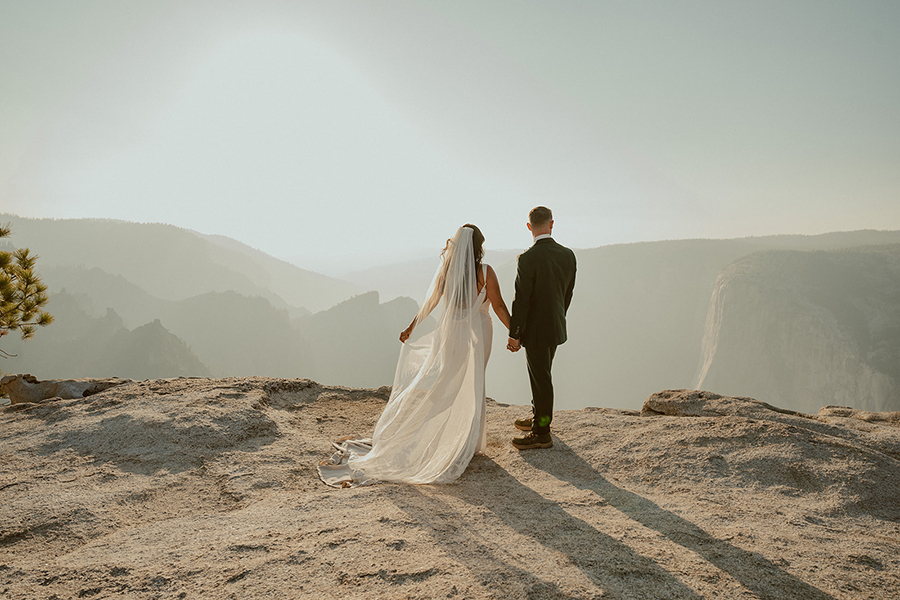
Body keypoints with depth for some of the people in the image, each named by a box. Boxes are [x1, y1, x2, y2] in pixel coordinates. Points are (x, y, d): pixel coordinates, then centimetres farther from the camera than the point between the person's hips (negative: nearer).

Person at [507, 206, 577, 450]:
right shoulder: (568, 255, 0)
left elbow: (521, 300, -19)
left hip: (537, 329, -7)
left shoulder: (528, 258, -21)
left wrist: (514, 334, -11)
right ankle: (539, 417, 40)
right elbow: (568, 293, 9)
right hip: (556, 327, 7)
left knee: (541, 378, 3)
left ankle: (542, 434, 15)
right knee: (540, 373, 23)